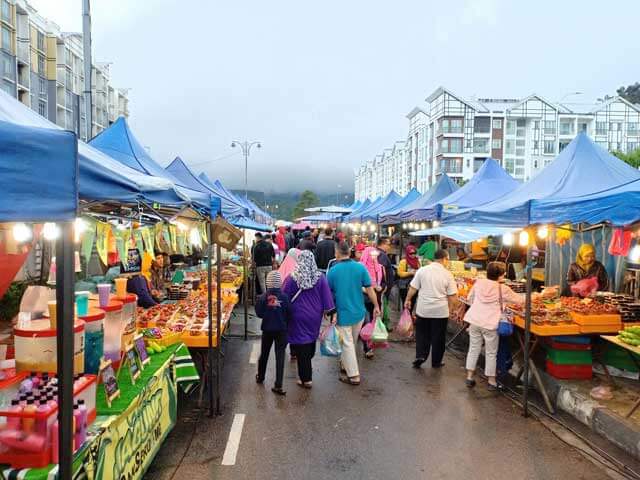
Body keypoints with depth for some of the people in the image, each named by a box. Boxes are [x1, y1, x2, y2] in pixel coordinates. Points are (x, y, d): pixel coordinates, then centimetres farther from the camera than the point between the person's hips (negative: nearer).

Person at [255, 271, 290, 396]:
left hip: (267, 329, 2)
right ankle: (278, 385, -4)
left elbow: (259, 313, -6)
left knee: (264, 354, 20)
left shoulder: (262, 297, -10)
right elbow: (288, 314, -8)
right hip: (281, 330, -2)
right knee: (280, 356, 0)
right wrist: (286, 325, 8)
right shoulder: (284, 297, -13)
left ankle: (260, 377, 40)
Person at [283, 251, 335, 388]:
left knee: (301, 347, 5)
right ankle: (307, 370, 43)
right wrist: (328, 310, 5)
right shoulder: (320, 277, -9)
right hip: (315, 316, 3)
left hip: (298, 316, -3)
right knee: (311, 341, 24)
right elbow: (326, 296, -6)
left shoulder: (292, 278, -13)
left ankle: (306, 378, 10)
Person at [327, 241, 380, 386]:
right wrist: (376, 306, 6)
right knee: (352, 342, 21)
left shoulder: (332, 271, -10)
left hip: (343, 313, -4)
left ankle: (353, 376, 8)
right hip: (359, 312, 4)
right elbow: (369, 289, -3)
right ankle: (346, 365, 38)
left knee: (347, 344, 5)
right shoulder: (360, 267, -5)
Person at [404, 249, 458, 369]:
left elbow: (413, 288, 1)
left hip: (423, 309, 1)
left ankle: (420, 356, 5)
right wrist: (451, 308, 10)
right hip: (441, 311, -1)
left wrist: (408, 300, 15)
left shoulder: (422, 270, -3)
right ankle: (436, 362, 20)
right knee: (438, 337, 11)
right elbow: (452, 296, -5)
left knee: (422, 334, 16)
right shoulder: (447, 274, -7)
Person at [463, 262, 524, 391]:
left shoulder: (478, 283, 1)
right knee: (491, 353, 9)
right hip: (490, 324, -4)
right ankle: (491, 381, 19)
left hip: (475, 321, 4)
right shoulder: (503, 289, -9)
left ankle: (469, 377, 20)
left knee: (473, 349, 14)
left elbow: (470, 298, 13)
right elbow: (518, 299, 4)